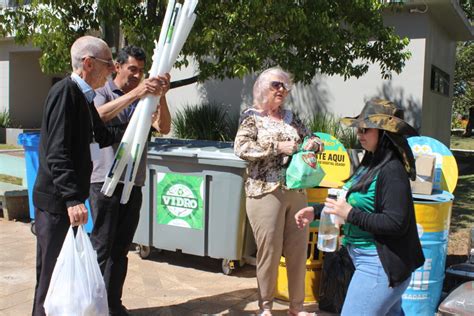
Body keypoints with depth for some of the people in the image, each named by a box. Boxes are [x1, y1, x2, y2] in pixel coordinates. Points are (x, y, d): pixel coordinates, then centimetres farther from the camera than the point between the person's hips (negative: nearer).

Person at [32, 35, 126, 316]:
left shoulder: (83, 96, 13)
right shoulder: (65, 92, -17)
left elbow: (103, 136, 23)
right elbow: (57, 153, -24)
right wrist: (74, 199, -30)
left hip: (67, 199, 10)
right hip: (57, 201, -10)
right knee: (54, 274, -1)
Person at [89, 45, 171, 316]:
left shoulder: (144, 97, 12)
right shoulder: (102, 92, 0)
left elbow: (163, 128, -1)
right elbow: (100, 114, -22)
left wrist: (161, 96, -18)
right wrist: (135, 93, -34)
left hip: (133, 182, 4)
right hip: (106, 180, -4)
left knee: (121, 248, 11)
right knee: (101, 247, 0)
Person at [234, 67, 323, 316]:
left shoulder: (291, 118, 15)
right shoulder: (252, 117, 1)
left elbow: (313, 140, 23)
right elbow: (241, 148, -14)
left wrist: (313, 144, -2)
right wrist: (278, 147, -17)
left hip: (297, 192, 5)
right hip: (266, 192, -5)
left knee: (298, 249, 9)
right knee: (269, 250, 0)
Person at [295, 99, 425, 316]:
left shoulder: (392, 170, -21)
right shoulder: (371, 162, 7)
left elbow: (396, 224, -24)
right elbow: (356, 202, 17)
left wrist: (350, 214, -23)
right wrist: (317, 211, 12)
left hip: (378, 265, -9)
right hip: (372, 260, 9)